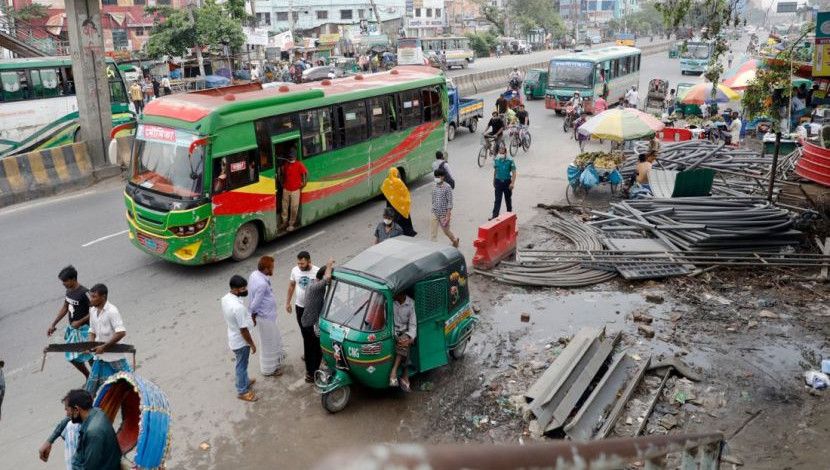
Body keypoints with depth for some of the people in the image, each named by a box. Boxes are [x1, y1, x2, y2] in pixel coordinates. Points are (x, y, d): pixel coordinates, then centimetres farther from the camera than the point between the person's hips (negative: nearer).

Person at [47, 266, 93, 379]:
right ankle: (89, 378, 32)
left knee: (89, 357, 0)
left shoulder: (84, 293, -21)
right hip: (71, 328, 8)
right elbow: (65, 308, 15)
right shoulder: (69, 291, 3)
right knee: (72, 357, 14)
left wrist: (80, 322, -21)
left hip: (83, 329, -8)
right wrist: (53, 325, 14)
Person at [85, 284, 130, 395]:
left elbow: (121, 333, -26)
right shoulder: (92, 310, 6)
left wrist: (104, 346, -23)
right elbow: (92, 330, 17)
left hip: (114, 356, -8)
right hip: (100, 356, 8)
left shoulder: (112, 311, -19)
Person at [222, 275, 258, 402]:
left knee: (242, 364, 29)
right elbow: (244, 330, -28)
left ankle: (245, 381, 51)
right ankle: (242, 391, 32)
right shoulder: (238, 307, -37)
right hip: (240, 341, -8)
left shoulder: (225, 298, -9)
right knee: (241, 365, 13)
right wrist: (252, 344, -14)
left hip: (233, 338, 8)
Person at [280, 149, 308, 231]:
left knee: (294, 208, 2)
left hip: (295, 190, -5)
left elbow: (306, 173, -8)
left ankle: (291, 224, 14)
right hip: (286, 189, 5)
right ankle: (285, 222, 28)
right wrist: (282, 183, 13)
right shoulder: (285, 164, 6)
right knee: (285, 206, 12)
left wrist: (304, 183, -6)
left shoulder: (299, 164, -10)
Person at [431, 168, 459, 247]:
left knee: (446, 230, 14)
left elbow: (449, 202, -15)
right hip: (435, 214, 4)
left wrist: (448, 215, -18)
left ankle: (455, 240, 41)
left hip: (444, 214, -4)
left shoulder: (447, 187, -15)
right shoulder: (434, 187, 2)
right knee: (433, 232, -2)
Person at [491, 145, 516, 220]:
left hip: (507, 181, -2)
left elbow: (514, 172, -12)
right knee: (497, 200, -4)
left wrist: (512, 183, -21)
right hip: (498, 181, 2)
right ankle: (494, 216, -7)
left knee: (508, 199, 13)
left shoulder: (510, 160, -13)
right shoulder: (496, 159, -2)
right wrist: (494, 181, 17)